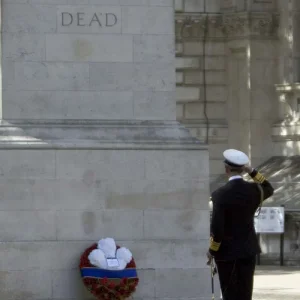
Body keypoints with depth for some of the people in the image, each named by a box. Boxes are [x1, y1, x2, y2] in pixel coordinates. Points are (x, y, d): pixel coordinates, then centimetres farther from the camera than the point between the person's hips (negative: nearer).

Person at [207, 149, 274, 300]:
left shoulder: (220, 194, -18)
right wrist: (253, 172, 10)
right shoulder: (254, 190, -5)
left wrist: (212, 251, -6)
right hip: (248, 248, 4)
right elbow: (269, 190, 21)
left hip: (226, 249, -4)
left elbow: (216, 228, -20)